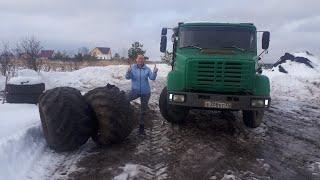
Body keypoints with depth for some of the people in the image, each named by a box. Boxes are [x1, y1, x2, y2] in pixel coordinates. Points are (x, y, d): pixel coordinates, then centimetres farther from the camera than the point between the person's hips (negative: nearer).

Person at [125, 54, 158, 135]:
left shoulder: (147, 69, -4)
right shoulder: (132, 67, -6)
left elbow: (152, 78, -12)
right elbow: (128, 77, -15)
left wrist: (154, 72, -31)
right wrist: (128, 71, -36)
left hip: (145, 92, 1)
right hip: (135, 91, -1)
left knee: (143, 111, 10)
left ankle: (141, 128, 24)